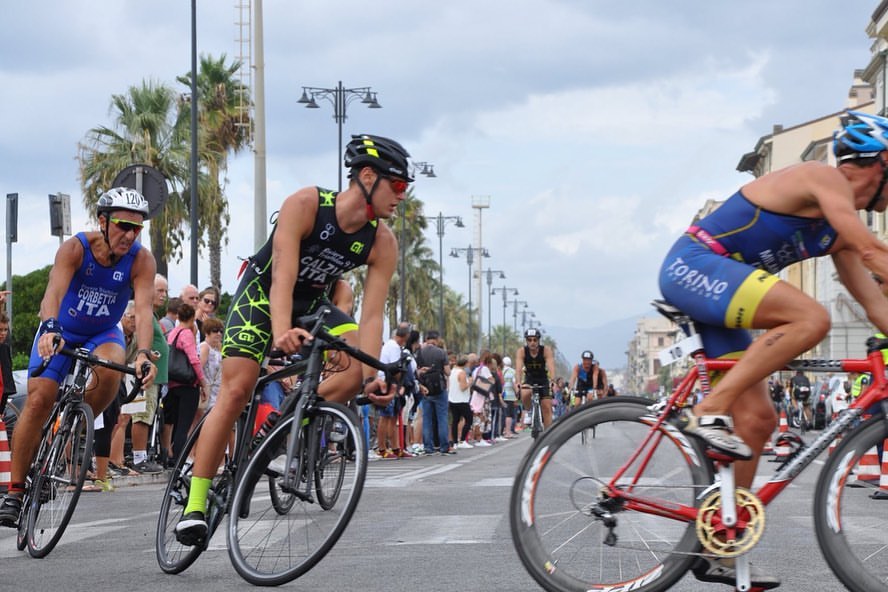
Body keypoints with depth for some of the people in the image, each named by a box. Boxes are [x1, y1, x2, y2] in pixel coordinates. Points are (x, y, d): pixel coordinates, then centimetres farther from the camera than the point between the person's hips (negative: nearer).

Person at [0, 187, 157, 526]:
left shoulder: (141, 260, -21)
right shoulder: (75, 248, -25)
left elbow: (143, 309, -33)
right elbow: (54, 292, -40)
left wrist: (144, 353, -50)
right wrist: (50, 328, -60)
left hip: (103, 334, 1)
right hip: (61, 332, -1)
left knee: (109, 372, -33)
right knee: (39, 400, -15)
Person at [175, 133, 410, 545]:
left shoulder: (382, 243, -17)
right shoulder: (305, 205, -29)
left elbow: (371, 315, -21)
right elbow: (283, 276, -38)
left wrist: (371, 375, -34)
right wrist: (281, 332, -54)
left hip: (312, 302, 5)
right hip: (262, 293, -4)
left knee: (362, 366, -21)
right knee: (236, 392, -17)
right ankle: (195, 505, -12)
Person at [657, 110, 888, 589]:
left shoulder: (840, 232, 19)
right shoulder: (823, 178, -9)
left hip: (716, 291, 10)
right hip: (694, 266, -10)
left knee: (758, 418, 3)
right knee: (811, 317, -29)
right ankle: (710, 411, -25)